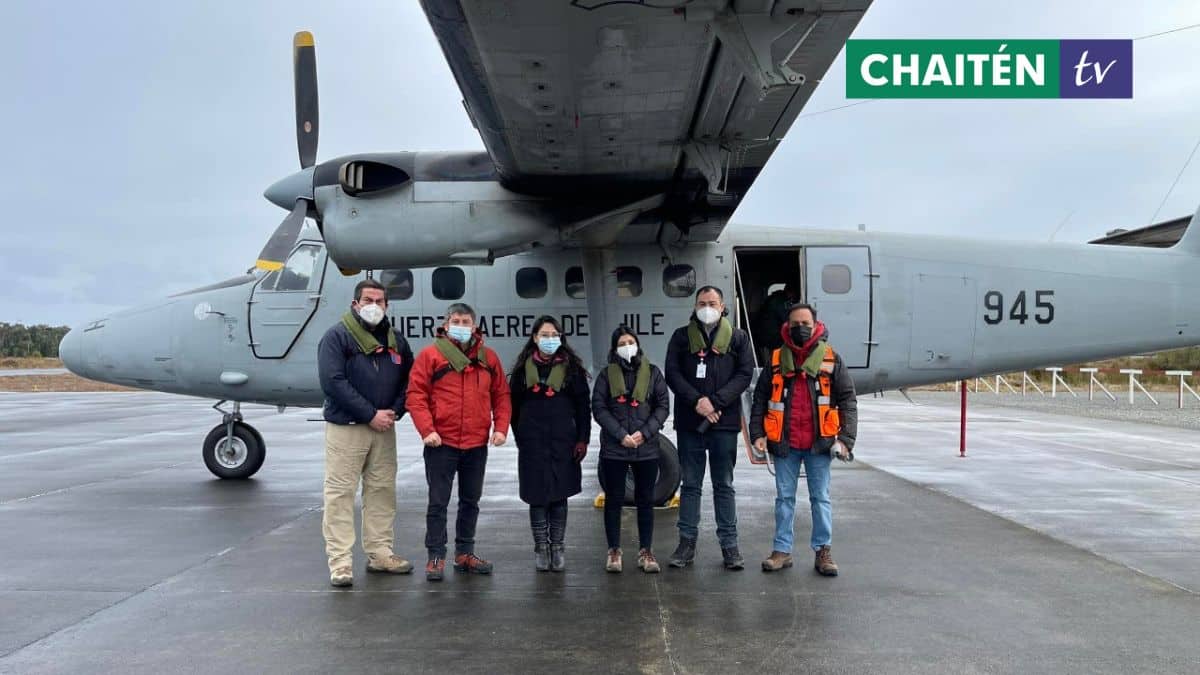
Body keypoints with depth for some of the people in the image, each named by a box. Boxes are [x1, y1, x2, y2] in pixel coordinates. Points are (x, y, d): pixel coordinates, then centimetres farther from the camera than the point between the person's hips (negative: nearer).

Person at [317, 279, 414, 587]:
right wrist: (371, 415, -17)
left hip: (384, 428, 6)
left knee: (383, 491, 10)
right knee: (340, 492, -3)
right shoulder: (337, 336, -6)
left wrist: (394, 411, -6)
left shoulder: (396, 341, 12)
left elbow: (408, 381, 13)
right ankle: (340, 561, 2)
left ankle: (380, 553, 21)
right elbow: (332, 382, -16)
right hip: (345, 427, -6)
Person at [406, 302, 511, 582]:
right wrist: (426, 429, -16)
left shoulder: (488, 357, 8)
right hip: (441, 443, -4)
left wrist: (500, 427, 0)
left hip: (477, 444, 4)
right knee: (438, 502, 1)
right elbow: (416, 394, -7)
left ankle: (465, 553, 26)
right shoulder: (430, 355, -3)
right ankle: (436, 556, 10)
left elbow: (501, 395, 11)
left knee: (471, 501, 14)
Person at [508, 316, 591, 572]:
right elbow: (514, 405, 9)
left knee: (559, 495, 4)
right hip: (532, 443, 1)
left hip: (563, 441, 0)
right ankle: (540, 547, 13)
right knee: (537, 494, 3)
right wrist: (520, 437, 6)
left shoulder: (571, 367, 2)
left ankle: (558, 546, 15)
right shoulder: (523, 367, 4)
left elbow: (583, 405, 2)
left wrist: (583, 439, -3)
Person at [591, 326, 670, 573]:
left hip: (646, 448, 1)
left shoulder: (652, 372, 4)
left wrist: (644, 433, -11)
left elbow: (663, 406, 2)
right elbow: (599, 408, -3)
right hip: (613, 449, 0)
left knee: (645, 500, 7)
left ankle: (645, 551, 16)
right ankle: (614, 550, 16)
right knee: (614, 500, 6)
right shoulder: (607, 374, 3)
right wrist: (621, 435, -13)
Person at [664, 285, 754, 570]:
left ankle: (729, 544, 13)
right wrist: (697, 401, -14)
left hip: (724, 421, -1)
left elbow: (745, 374, -2)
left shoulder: (738, 337, 6)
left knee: (724, 485, 7)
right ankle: (687, 541, 14)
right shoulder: (682, 337, 8)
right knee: (690, 484, 8)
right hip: (689, 422, 1)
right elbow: (672, 373, 0)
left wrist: (715, 402, -13)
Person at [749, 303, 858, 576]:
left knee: (820, 498, 7)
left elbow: (847, 400, 1)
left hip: (819, 443, -1)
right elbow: (760, 399, 8)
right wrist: (757, 434, -2)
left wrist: (846, 438, -8)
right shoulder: (776, 360, 6)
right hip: (784, 443, 1)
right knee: (784, 497, 9)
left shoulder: (831, 359, 2)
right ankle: (782, 550, 17)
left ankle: (823, 551, 17)